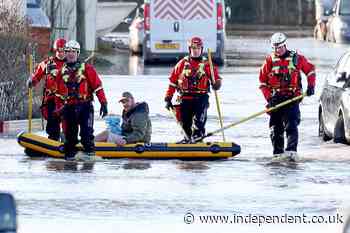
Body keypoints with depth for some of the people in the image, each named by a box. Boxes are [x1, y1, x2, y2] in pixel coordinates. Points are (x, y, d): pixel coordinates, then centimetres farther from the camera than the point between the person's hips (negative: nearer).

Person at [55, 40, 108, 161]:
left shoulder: (87, 68, 0)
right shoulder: (62, 72, 13)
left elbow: (97, 86, -3)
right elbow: (59, 93, 20)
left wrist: (103, 103, -9)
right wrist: (59, 108, 15)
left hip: (85, 106, -4)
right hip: (69, 107, 4)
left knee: (86, 132, -16)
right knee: (70, 134, 5)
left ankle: (89, 152, -13)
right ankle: (69, 154, 14)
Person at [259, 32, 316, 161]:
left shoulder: (296, 58, 0)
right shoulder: (270, 60, 4)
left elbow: (310, 70, 14)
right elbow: (263, 81, 8)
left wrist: (311, 86, 2)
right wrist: (268, 97, -2)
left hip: (292, 97, -3)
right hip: (275, 98, 3)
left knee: (291, 125, -15)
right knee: (276, 127, 7)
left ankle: (291, 150, -23)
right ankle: (278, 151, 17)